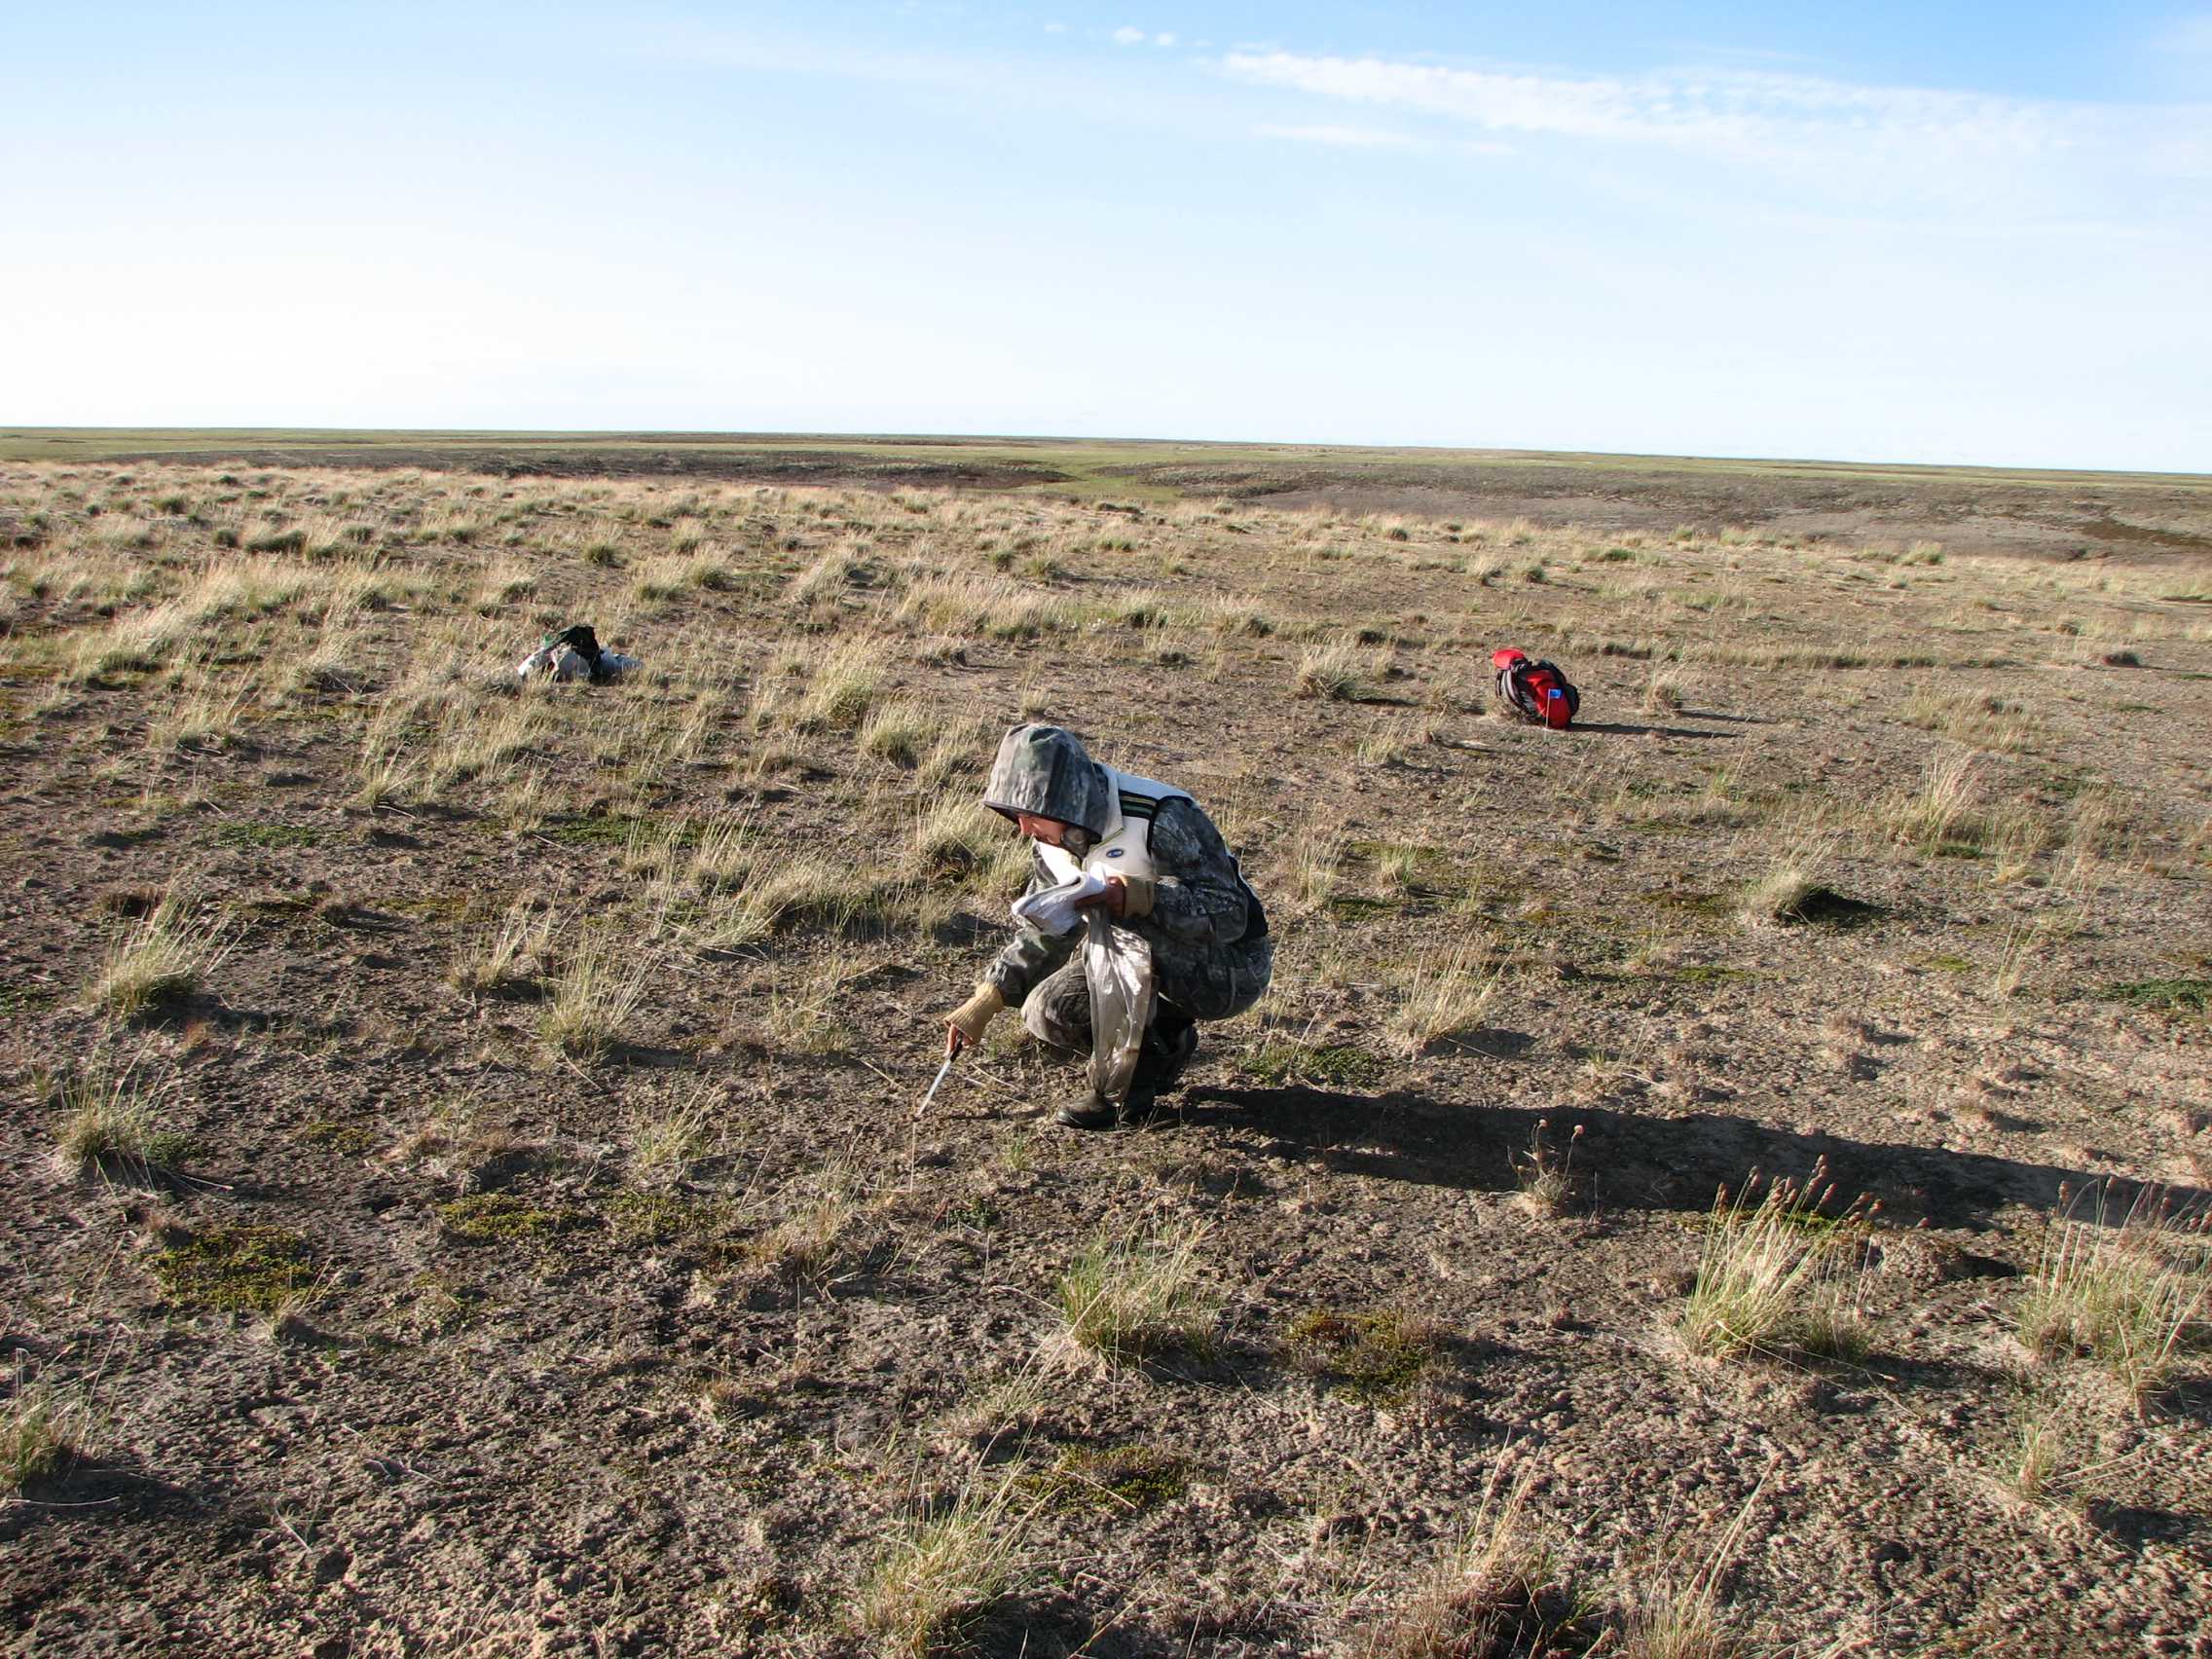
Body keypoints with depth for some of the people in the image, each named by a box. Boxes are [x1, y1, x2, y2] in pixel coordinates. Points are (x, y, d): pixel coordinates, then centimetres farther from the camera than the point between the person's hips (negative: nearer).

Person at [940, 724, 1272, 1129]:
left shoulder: (1161, 819, -27)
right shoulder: (1056, 839, -2)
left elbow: (1230, 914, -30)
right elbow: (1042, 936, 8)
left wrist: (1135, 897, -43)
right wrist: (984, 1003, -3)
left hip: (1229, 969, -8)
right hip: (1161, 968, 8)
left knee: (1118, 921, -33)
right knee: (1048, 1014, -8)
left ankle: (1134, 1073, -15)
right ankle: (1167, 1039, 11)